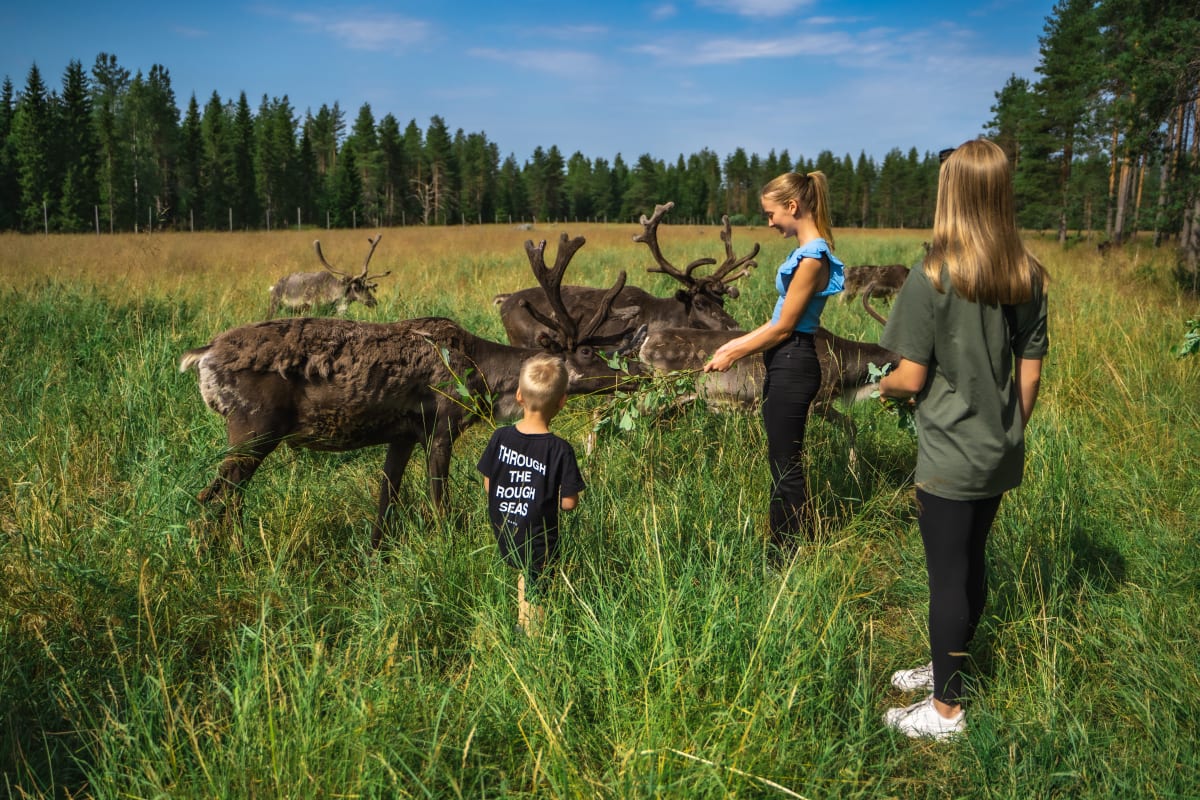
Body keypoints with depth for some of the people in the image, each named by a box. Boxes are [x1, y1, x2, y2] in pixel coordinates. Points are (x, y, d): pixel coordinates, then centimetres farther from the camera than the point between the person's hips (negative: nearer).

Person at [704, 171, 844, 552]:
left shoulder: (812, 257, -18)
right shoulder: (806, 251, 12)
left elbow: (783, 327, -15)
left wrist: (734, 354, -6)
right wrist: (738, 342, 14)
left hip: (793, 365, -10)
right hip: (784, 363, 10)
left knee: (786, 466, -1)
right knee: (781, 462, 16)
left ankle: (795, 554, 11)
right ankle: (780, 542, 27)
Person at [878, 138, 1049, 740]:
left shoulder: (932, 278, -17)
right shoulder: (1029, 278, 0)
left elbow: (911, 378, -16)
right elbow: (1030, 374, 4)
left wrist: (883, 385, 6)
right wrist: (1013, 434, 16)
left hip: (949, 458, -6)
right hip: (1000, 455, 6)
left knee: (947, 577, 5)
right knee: (970, 562, 20)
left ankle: (946, 709, 19)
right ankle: (946, 667, 39)